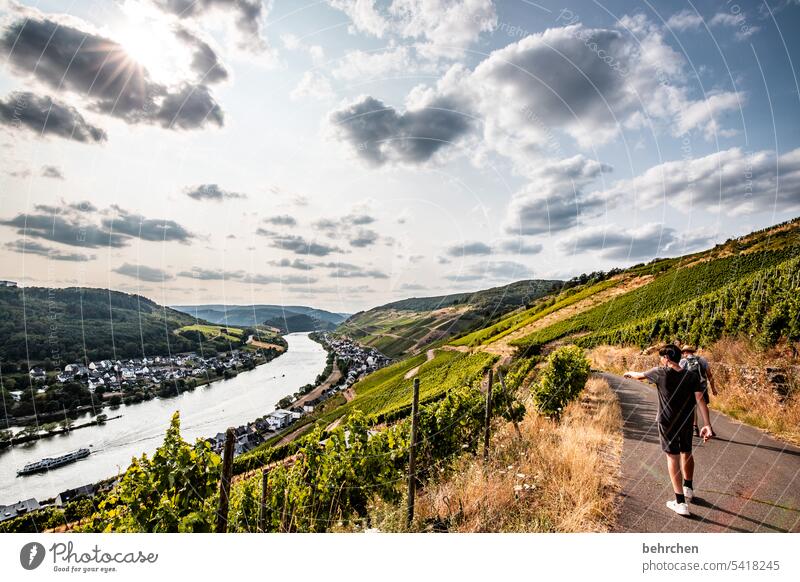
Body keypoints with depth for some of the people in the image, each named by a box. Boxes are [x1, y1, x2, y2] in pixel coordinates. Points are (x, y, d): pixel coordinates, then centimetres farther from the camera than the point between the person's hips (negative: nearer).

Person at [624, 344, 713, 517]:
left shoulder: (660, 373, -10)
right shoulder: (692, 376, -4)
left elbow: (640, 375, 7)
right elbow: (700, 400, -13)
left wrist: (629, 373, 29)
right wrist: (707, 425, -16)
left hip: (667, 422, -4)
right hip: (686, 422, 4)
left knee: (673, 457, 2)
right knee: (687, 453, 22)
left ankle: (680, 502, 2)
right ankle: (688, 488, 44)